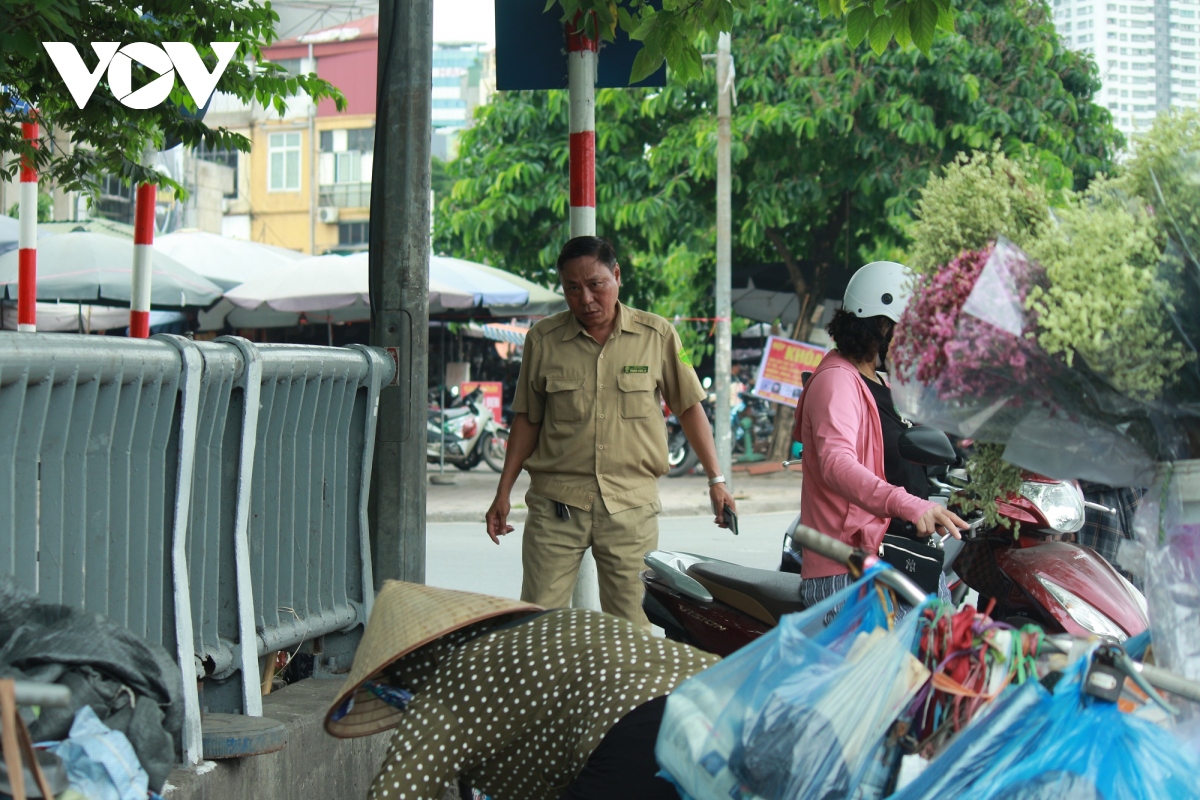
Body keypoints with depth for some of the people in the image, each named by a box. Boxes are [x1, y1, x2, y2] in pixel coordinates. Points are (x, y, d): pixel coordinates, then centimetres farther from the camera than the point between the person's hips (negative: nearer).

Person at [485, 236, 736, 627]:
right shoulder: (542, 340, 6)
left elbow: (689, 407, 10)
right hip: (556, 505, 1)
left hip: (631, 505, 0)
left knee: (631, 626, 0)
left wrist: (715, 480, 6)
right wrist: (503, 493, 9)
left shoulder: (658, 336, 3)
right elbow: (527, 419, 12)